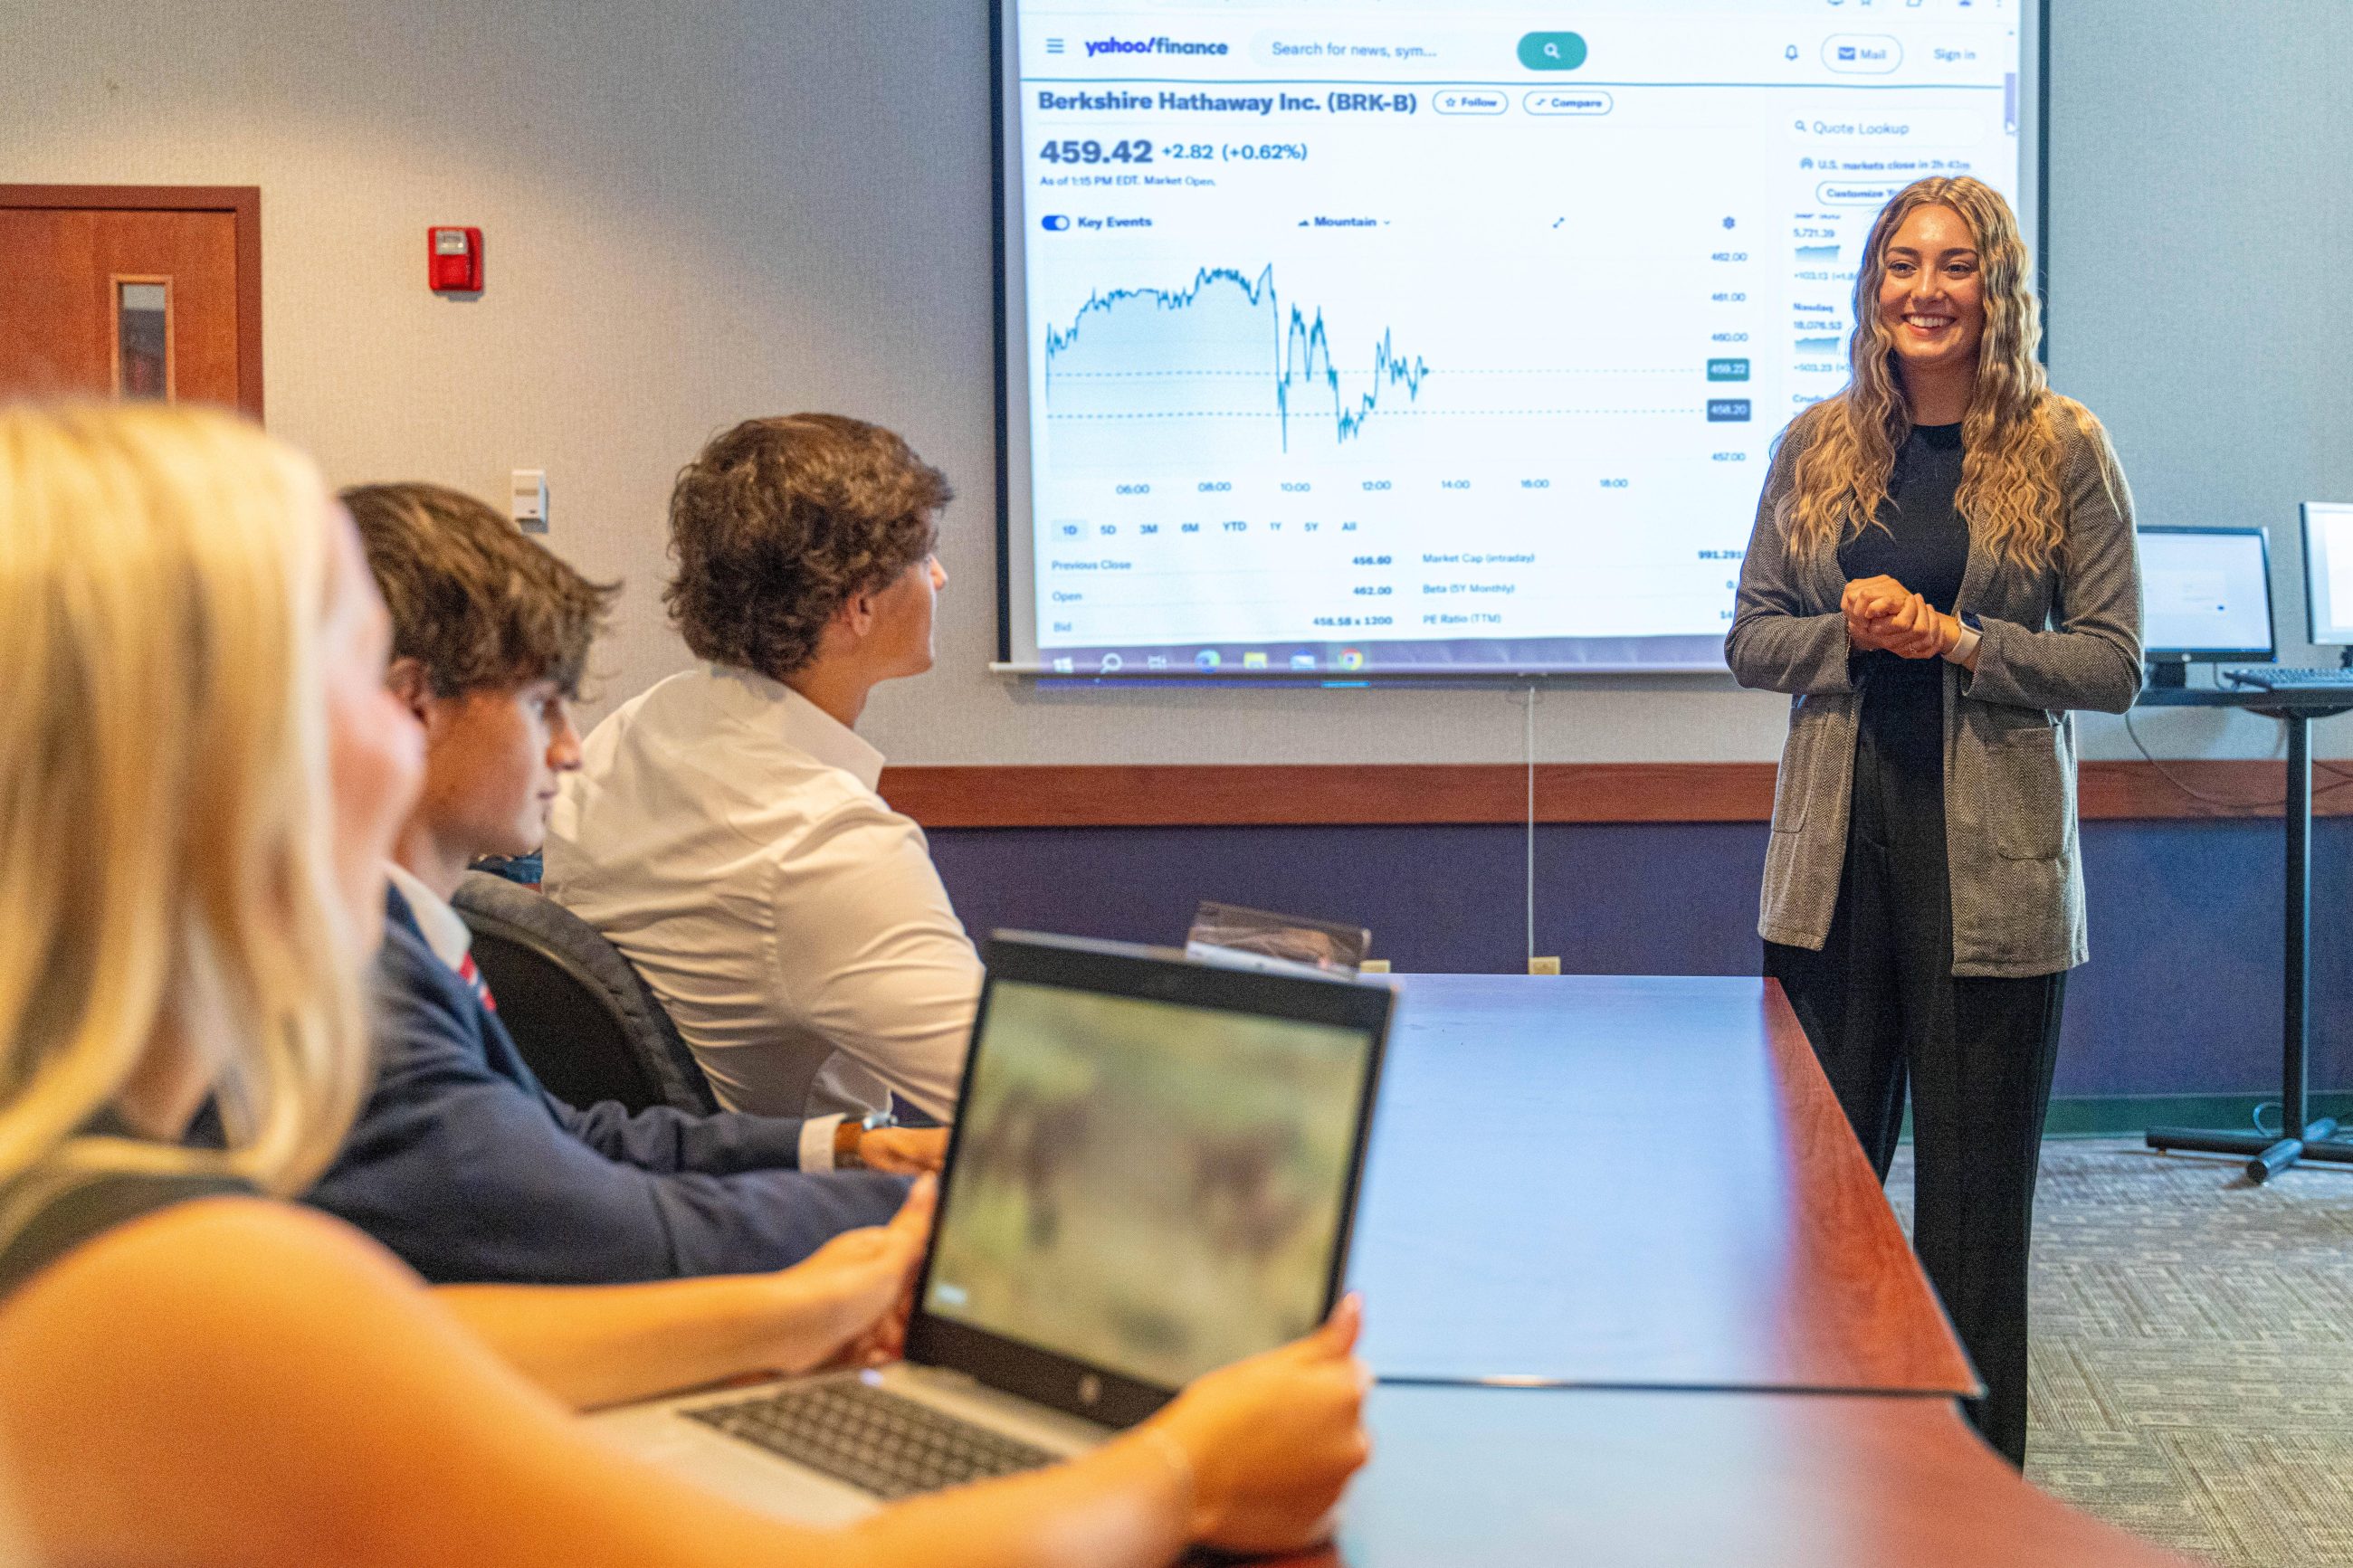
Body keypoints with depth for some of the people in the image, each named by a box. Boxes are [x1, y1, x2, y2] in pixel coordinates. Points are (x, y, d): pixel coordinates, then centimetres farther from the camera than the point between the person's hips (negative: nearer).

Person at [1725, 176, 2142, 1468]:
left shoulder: (2061, 451, 0)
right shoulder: (1817, 447, 8)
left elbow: (2111, 662, -1)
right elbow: (1751, 638, 9)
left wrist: (1957, 640, -14)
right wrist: (1849, 631, -10)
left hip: (1993, 863, -3)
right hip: (1836, 850, 3)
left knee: (1974, 1195, 5)